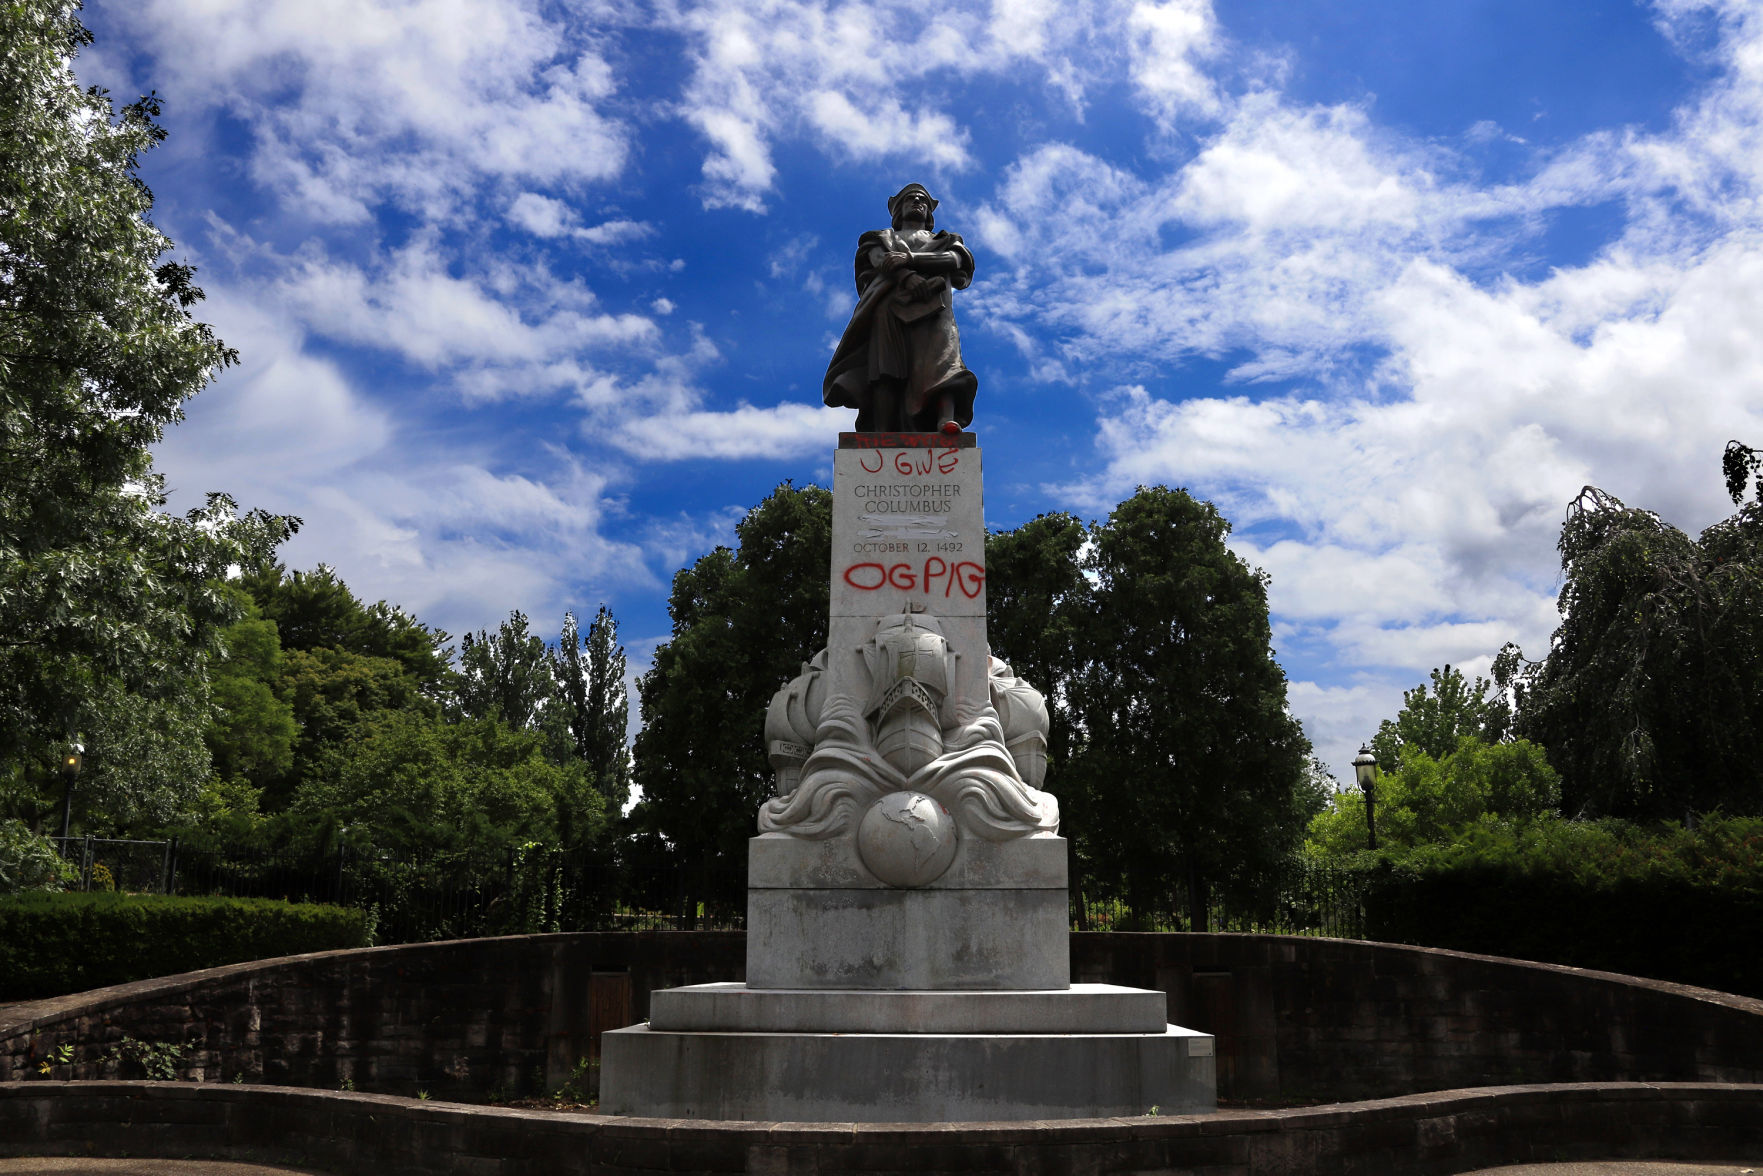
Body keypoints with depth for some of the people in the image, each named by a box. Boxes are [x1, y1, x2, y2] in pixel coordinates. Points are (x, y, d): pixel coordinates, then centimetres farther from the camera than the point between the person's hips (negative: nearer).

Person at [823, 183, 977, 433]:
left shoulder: (944, 241, 36)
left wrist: (909, 258, -7)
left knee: (940, 356, -30)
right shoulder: (882, 237, 35)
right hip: (891, 304, 0)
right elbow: (879, 260, 9)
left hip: (933, 304, 0)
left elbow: (956, 259, 10)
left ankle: (946, 421, -55)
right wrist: (909, 277, -14)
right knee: (887, 366, -25)